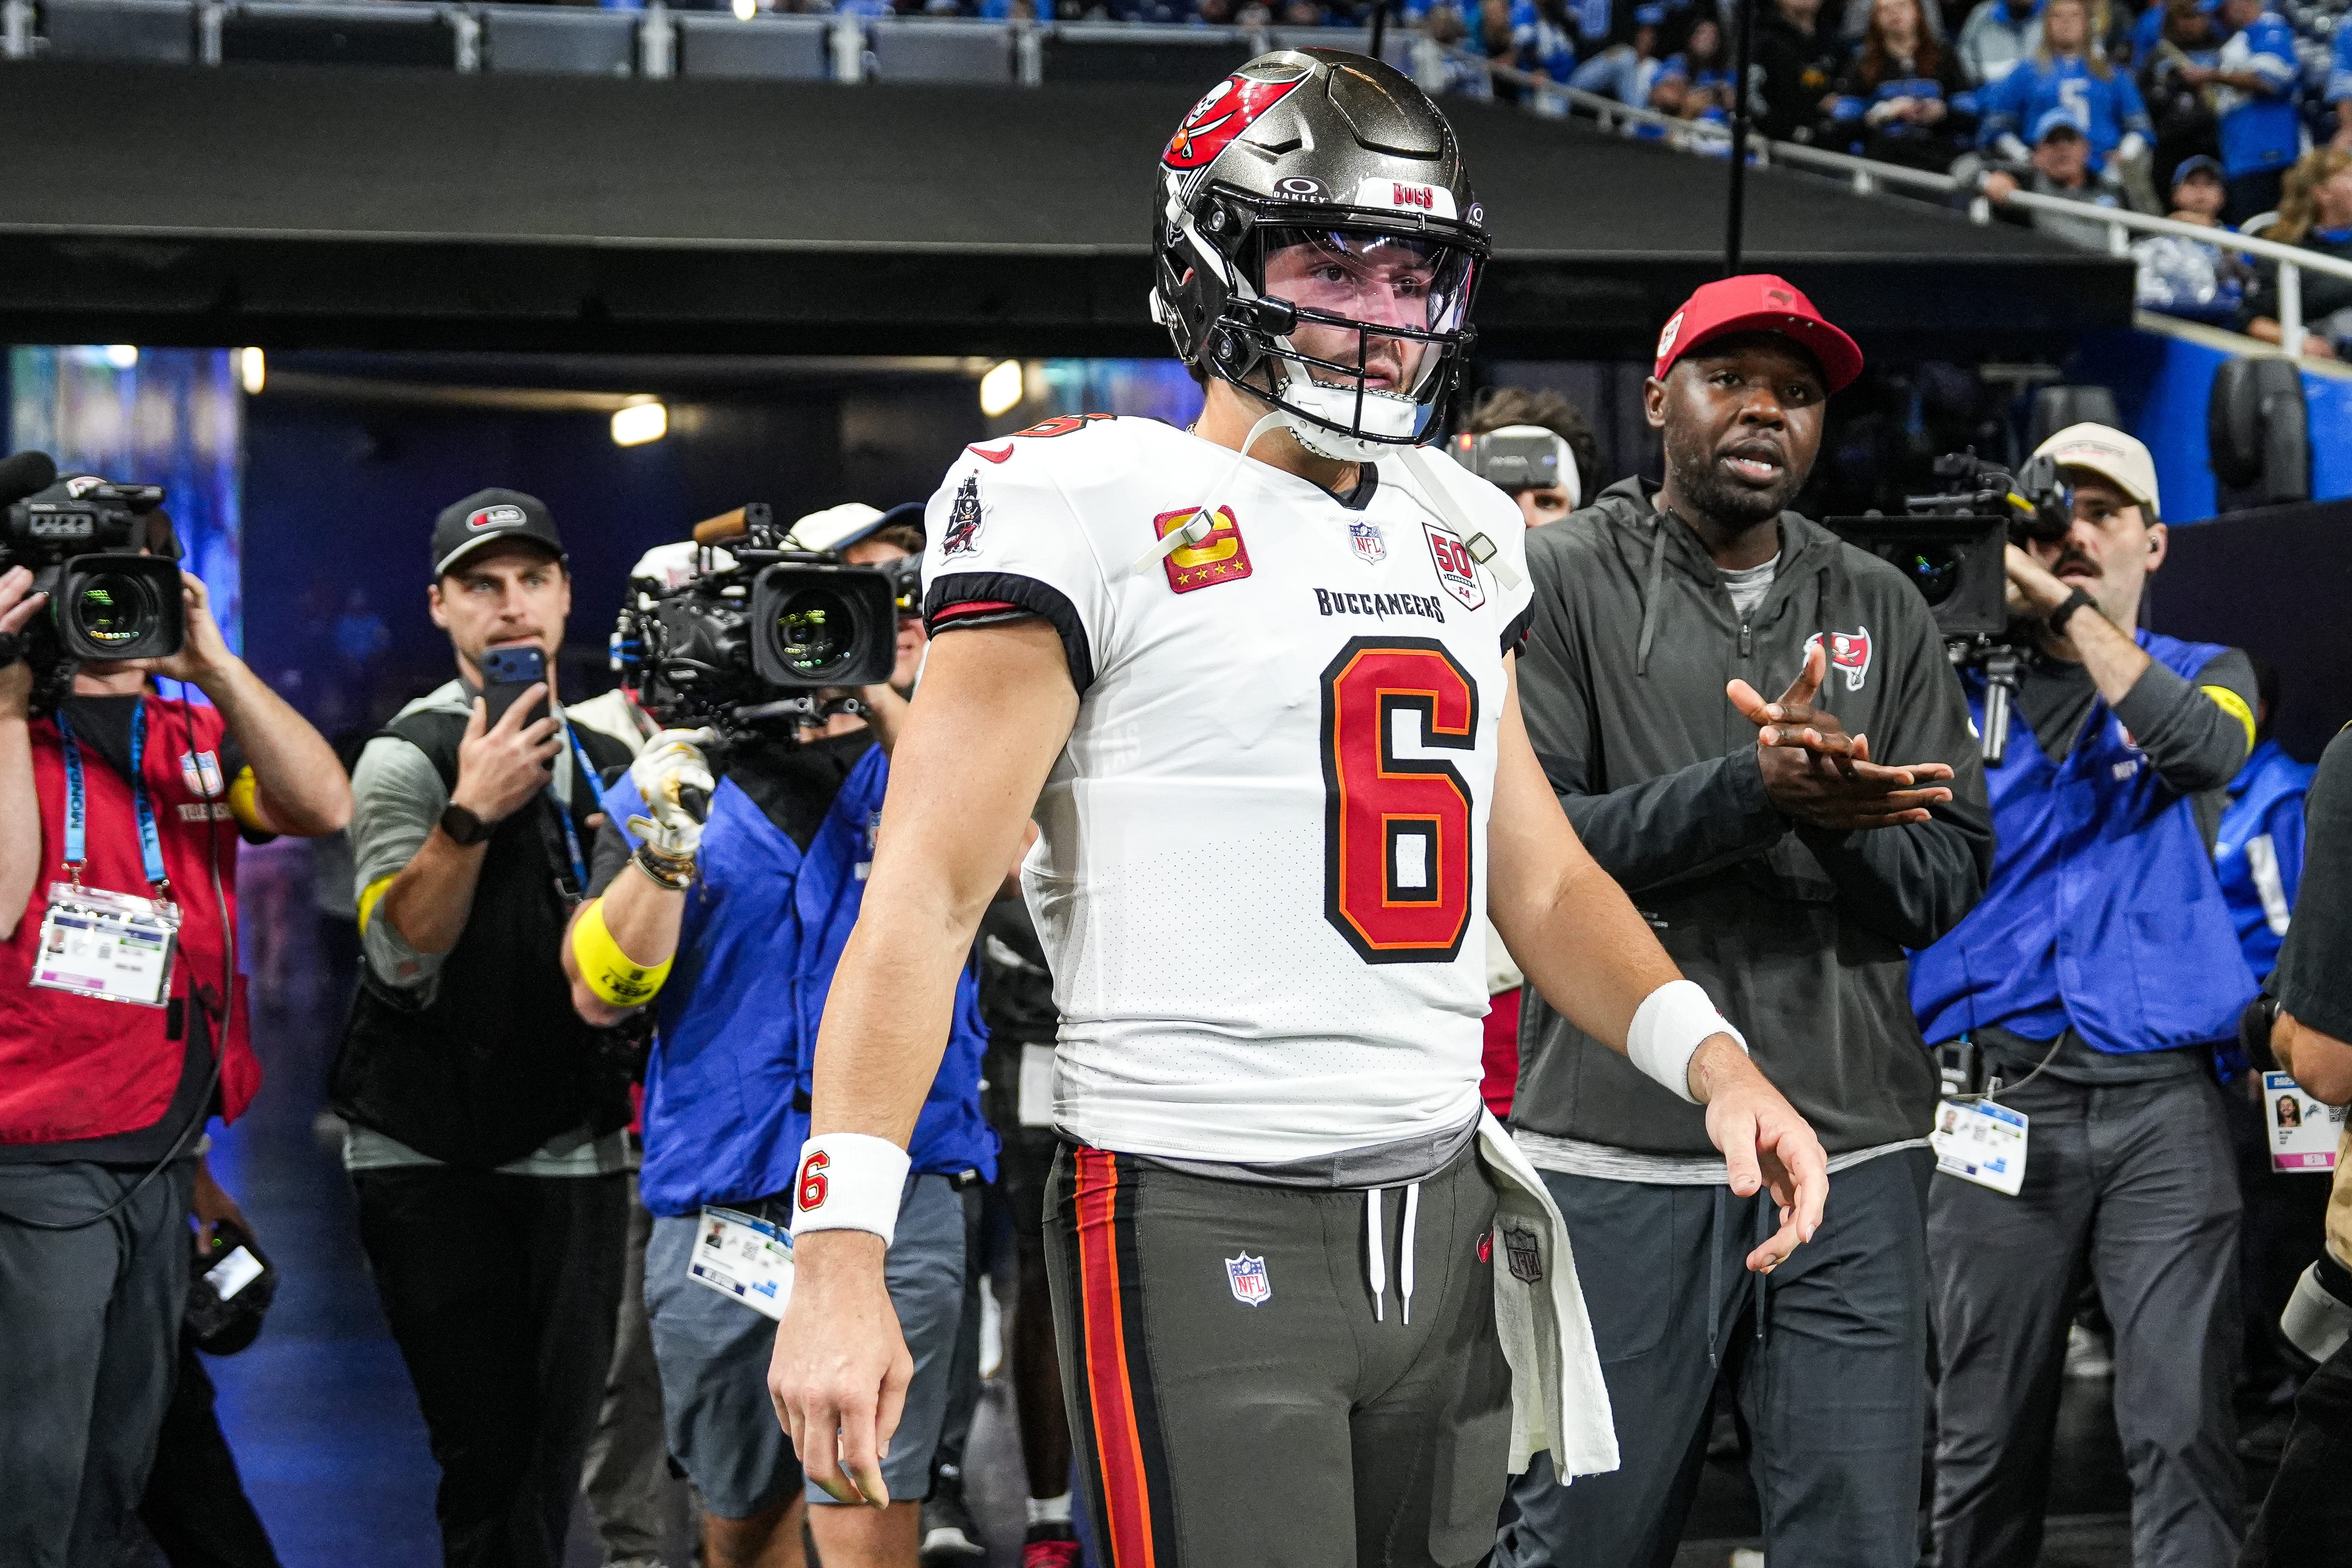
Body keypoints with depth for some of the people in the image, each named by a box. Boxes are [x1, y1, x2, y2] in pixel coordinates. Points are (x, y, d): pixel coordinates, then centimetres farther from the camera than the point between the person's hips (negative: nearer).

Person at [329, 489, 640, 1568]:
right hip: (435, 1164, -5)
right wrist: (470, 816, -28)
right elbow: (400, 956, -19)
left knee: (555, 1446, 8)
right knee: (486, 1451, -7)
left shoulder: (605, 758, 12)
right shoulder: (410, 758, -6)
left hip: (573, 1155, 5)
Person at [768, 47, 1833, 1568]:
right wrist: (839, 1251, -20)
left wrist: (1710, 1057, 2)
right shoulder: (1094, 513, -6)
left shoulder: (1460, 537, 15)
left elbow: (1541, 876, 21)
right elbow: (927, 894, -11)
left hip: (1445, 1216, 7)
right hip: (1203, 1227, -7)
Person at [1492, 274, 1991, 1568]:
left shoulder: (1881, 610, 13)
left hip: (1854, 1158, 4)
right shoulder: (1560, 585, 1)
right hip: (1622, 1155, -3)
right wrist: (1754, 794, -21)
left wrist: (1836, 809, -15)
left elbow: (1949, 876, 7)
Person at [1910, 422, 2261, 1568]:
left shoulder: (2203, 675, 14)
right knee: (1986, 1440, 3)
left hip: (2163, 1097, 0)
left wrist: (2064, 607, -15)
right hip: (2000, 1095, 0)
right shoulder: (1962, 682, 12)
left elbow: (2205, 749, -11)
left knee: (2184, 1431, -10)